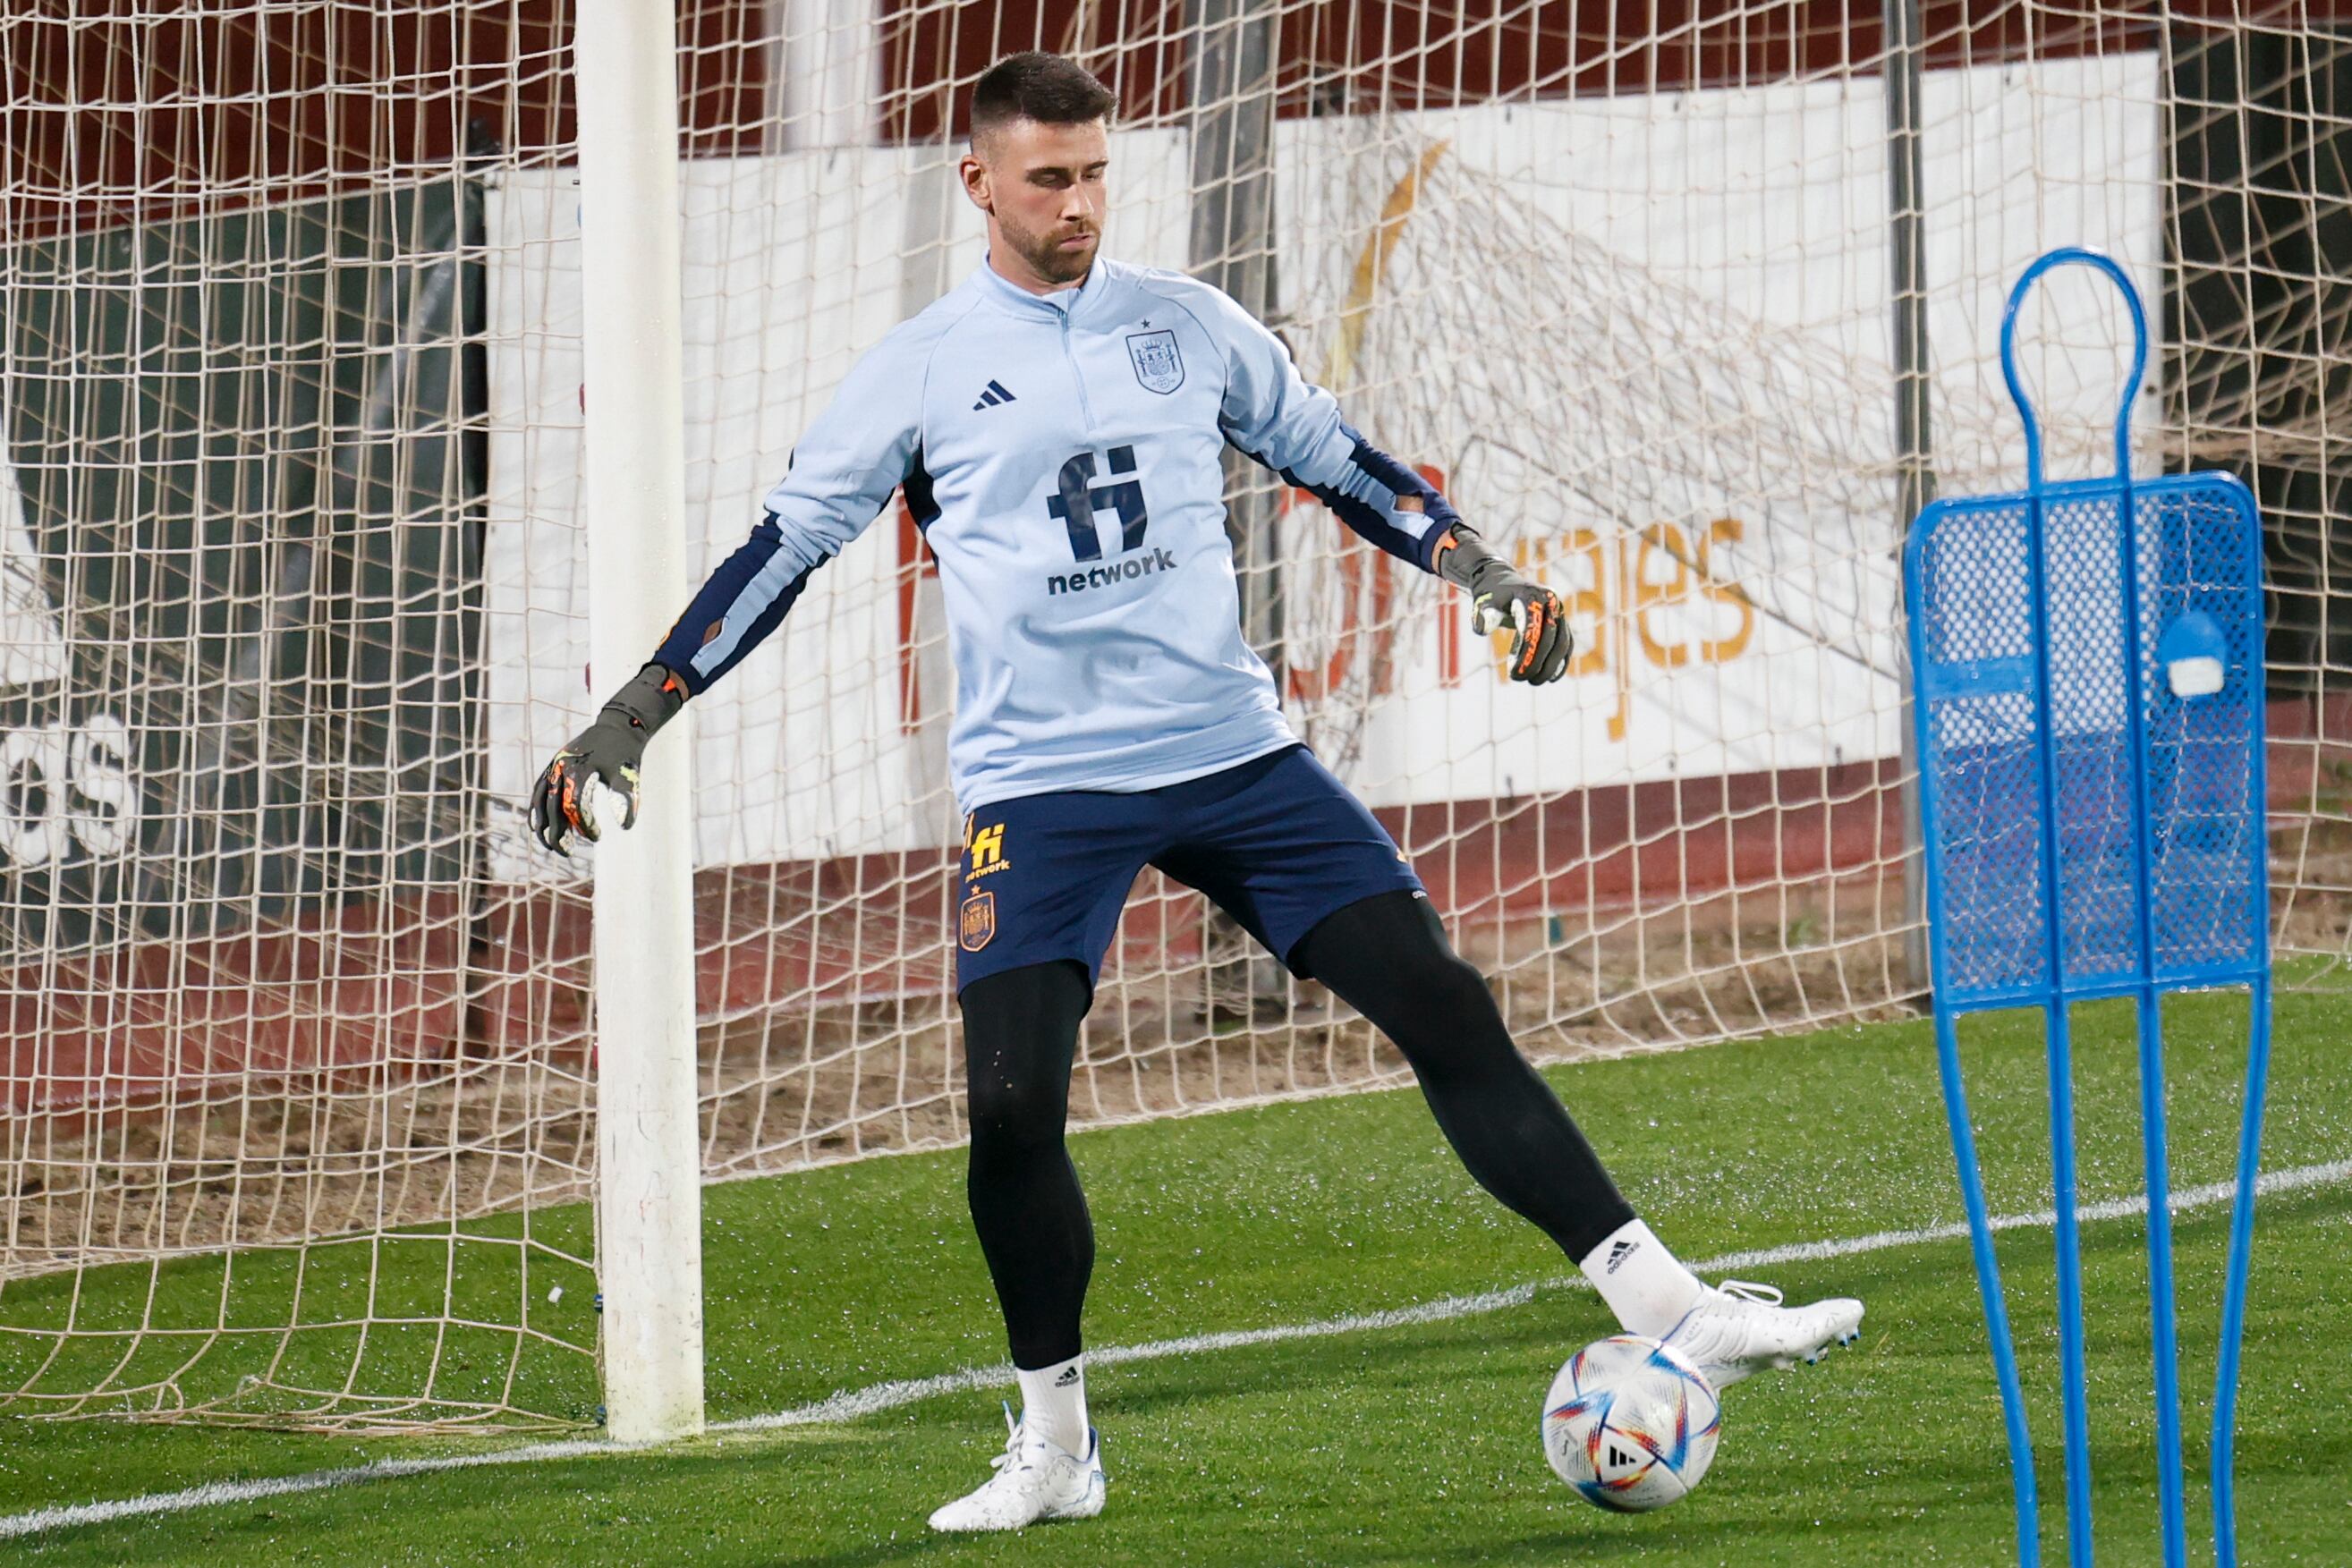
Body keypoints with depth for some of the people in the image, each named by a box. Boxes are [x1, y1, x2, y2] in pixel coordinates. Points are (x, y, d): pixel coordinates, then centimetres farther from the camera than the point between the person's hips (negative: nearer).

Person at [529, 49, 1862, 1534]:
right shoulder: (923, 368, 3)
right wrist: (631, 718, 3)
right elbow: (786, 544, 7)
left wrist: (1481, 568, 9)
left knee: (1447, 1009, -6)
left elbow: (1334, 456, 19)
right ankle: (1055, 1447, 4)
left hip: (1236, 754, 2)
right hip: (1044, 784, -2)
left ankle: (1667, 1309, -5)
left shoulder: (1187, 324, 8)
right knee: (1011, 1102, -14)